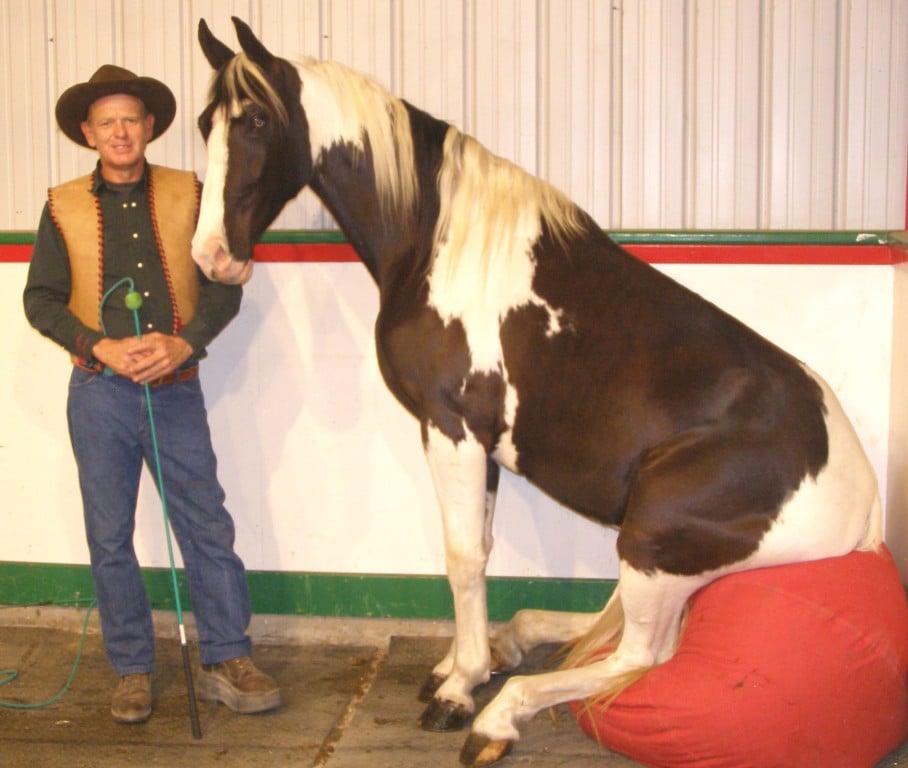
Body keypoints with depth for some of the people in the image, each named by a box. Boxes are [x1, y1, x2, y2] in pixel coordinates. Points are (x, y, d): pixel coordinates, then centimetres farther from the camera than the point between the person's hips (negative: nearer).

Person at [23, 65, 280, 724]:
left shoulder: (190, 195, 4)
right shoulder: (64, 207, 4)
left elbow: (225, 286, 1)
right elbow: (40, 299, 1)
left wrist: (182, 342, -15)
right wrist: (103, 347, -14)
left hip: (176, 390, 0)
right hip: (100, 394, 1)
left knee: (209, 527, 2)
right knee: (110, 539, 8)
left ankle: (227, 663, 15)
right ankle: (133, 670, 21)